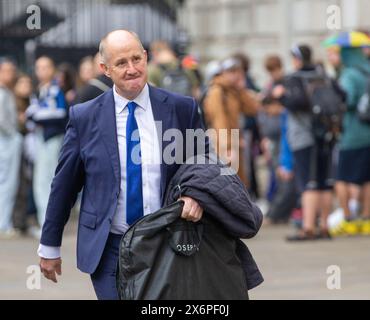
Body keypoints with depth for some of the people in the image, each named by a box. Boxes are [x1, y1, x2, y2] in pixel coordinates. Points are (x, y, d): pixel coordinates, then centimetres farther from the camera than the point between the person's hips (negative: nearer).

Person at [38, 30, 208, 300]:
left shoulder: (182, 109, -1)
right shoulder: (84, 117, -1)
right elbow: (64, 184, 5)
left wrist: (196, 195, -16)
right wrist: (49, 247, 9)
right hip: (109, 249, -1)